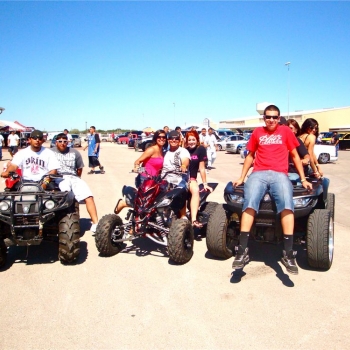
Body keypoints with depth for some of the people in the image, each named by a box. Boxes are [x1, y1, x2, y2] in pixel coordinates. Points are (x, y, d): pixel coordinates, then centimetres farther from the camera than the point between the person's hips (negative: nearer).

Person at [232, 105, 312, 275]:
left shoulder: (286, 131, 16)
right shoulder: (257, 132, 19)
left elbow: (295, 156, 18)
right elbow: (250, 156, 24)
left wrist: (303, 179, 13)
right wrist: (241, 178, 20)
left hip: (279, 174, -1)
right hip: (259, 174, 1)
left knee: (287, 204, -30)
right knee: (249, 203, -28)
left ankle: (288, 254, -28)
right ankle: (242, 251, -28)